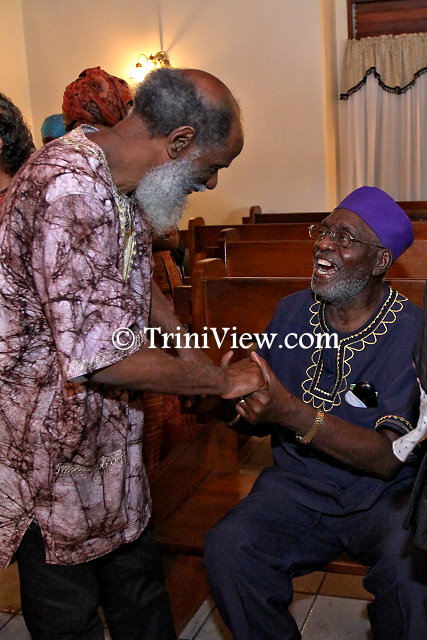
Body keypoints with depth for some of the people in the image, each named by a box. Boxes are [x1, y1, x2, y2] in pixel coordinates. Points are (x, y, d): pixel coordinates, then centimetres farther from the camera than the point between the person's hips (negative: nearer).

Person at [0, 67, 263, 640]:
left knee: (139, 589, 23)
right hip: (50, 446, -9)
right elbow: (106, 357, -31)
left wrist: (196, 355, 8)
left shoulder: (124, 188, 3)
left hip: (108, 431, 9)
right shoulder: (68, 191, -29)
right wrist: (222, 382, -17)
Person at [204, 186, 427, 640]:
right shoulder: (292, 311, 2)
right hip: (298, 486, 3)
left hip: (385, 495, -3)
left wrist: (290, 412, -34)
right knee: (226, 549, -22)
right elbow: (265, 418, 9)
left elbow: (388, 459, -20)